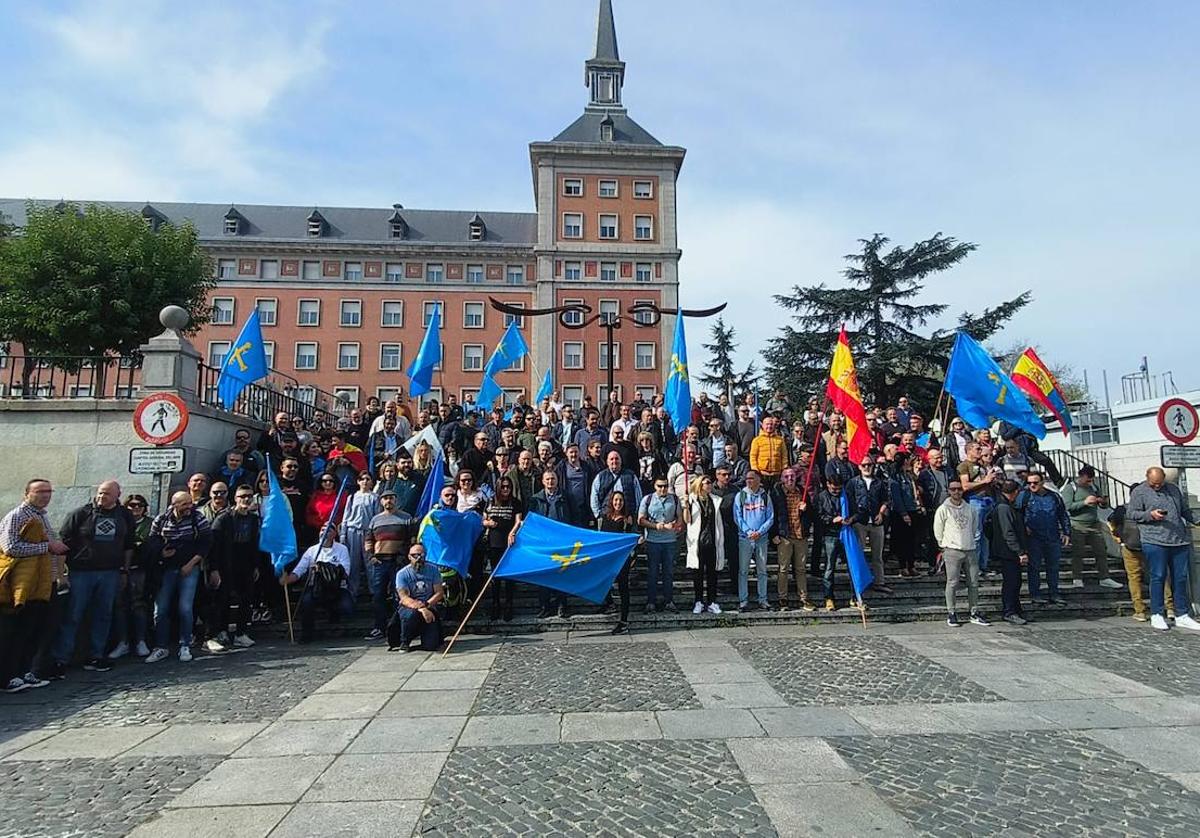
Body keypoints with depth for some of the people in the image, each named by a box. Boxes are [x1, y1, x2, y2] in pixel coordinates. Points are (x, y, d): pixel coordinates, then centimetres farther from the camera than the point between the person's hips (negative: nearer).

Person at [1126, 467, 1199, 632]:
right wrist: (1150, 514, -15)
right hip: (1155, 542, -5)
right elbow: (1130, 513, -3)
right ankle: (1156, 615, 6)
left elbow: (1185, 510, 26)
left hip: (1180, 541, 5)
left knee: (1181, 578, 8)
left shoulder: (1174, 489, 17)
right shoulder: (1139, 492, 1)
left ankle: (1182, 616, 17)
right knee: (1158, 577, -3)